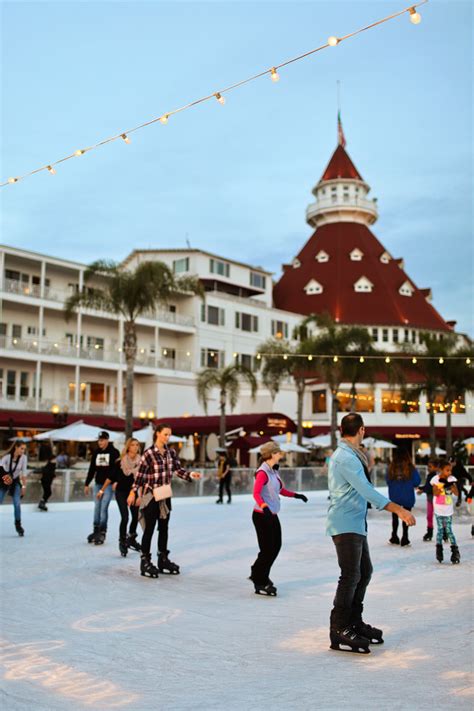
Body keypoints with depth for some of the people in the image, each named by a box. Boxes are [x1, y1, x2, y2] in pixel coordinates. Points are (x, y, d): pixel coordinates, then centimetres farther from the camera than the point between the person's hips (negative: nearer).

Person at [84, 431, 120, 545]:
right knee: (97, 507, 6)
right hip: (98, 484, 5)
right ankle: (96, 531, 14)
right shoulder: (96, 452, 10)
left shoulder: (114, 452, -5)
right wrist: (87, 484, 12)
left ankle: (102, 532, -4)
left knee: (104, 507, -9)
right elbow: (92, 469, 13)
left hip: (109, 484, -5)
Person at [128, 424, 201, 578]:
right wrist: (133, 492, -9)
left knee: (164, 528, 13)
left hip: (165, 495, 6)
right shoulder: (148, 453, -14)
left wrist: (191, 474, -17)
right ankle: (145, 561, 9)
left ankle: (163, 559, 23)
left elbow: (178, 469, 0)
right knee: (149, 528, 0)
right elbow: (140, 474, -11)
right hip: (150, 495, -6)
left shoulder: (171, 452, 3)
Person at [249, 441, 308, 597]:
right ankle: (260, 584, 9)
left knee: (276, 546, 13)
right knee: (267, 549, -4)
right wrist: (264, 507, -41)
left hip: (272, 515, 9)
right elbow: (256, 493, -27)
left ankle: (258, 574, 31)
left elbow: (281, 490, 22)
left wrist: (296, 495, 17)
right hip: (262, 515, -9)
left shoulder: (274, 471, 10)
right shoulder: (263, 472, -18)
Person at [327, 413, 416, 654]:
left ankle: (354, 623, 22)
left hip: (356, 525, 11)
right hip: (346, 525, -11)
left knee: (364, 572, 14)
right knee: (350, 576, -9)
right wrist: (399, 510, -28)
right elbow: (367, 490, -26)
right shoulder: (346, 458, -18)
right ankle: (339, 630, -4)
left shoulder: (345, 455, 16)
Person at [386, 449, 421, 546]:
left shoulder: (391, 468, -9)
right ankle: (404, 539, 10)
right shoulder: (411, 468, -13)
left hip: (394, 497, 2)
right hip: (407, 497, -2)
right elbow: (417, 482, -7)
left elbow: (388, 481, 0)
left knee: (395, 517, 15)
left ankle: (394, 537, 21)